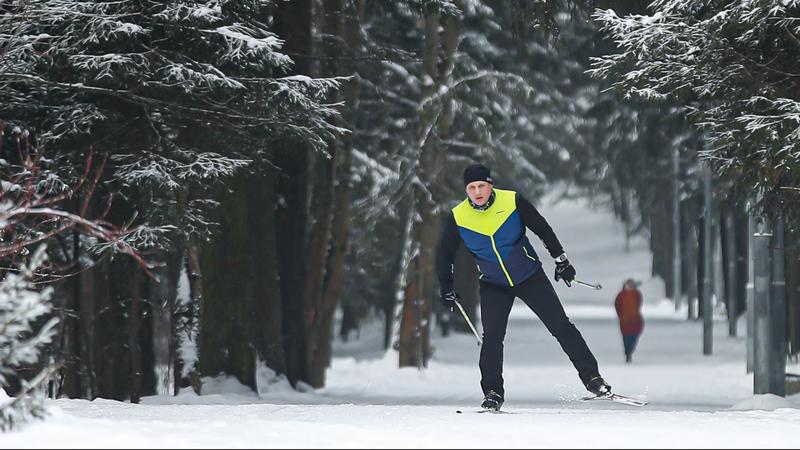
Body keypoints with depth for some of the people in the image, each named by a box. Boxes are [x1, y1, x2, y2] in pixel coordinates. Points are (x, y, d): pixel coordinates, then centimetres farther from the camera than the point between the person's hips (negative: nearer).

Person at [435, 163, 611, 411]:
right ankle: (493, 393, -7)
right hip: (493, 285, 0)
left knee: (560, 325, -2)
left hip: (529, 276, 0)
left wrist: (561, 260, -1)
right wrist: (447, 291, 6)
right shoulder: (457, 218, -12)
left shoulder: (512, 202, -16)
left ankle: (591, 376, 6)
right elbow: (444, 255, 3)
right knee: (492, 336, -17)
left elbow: (542, 229, -3)